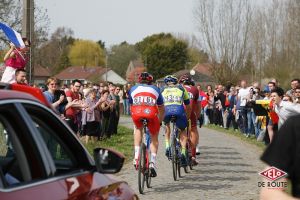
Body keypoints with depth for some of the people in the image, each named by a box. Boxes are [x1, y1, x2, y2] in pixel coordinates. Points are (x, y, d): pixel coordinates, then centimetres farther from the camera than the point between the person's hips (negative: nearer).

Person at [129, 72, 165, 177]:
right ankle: (153, 162, 2)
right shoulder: (155, 89, 28)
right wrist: (160, 121, 48)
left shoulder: (133, 89, 30)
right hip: (151, 112, -1)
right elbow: (161, 109, 34)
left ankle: (136, 156, 19)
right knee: (154, 138, 18)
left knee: (138, 129, 32)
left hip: (136, 113, 1)